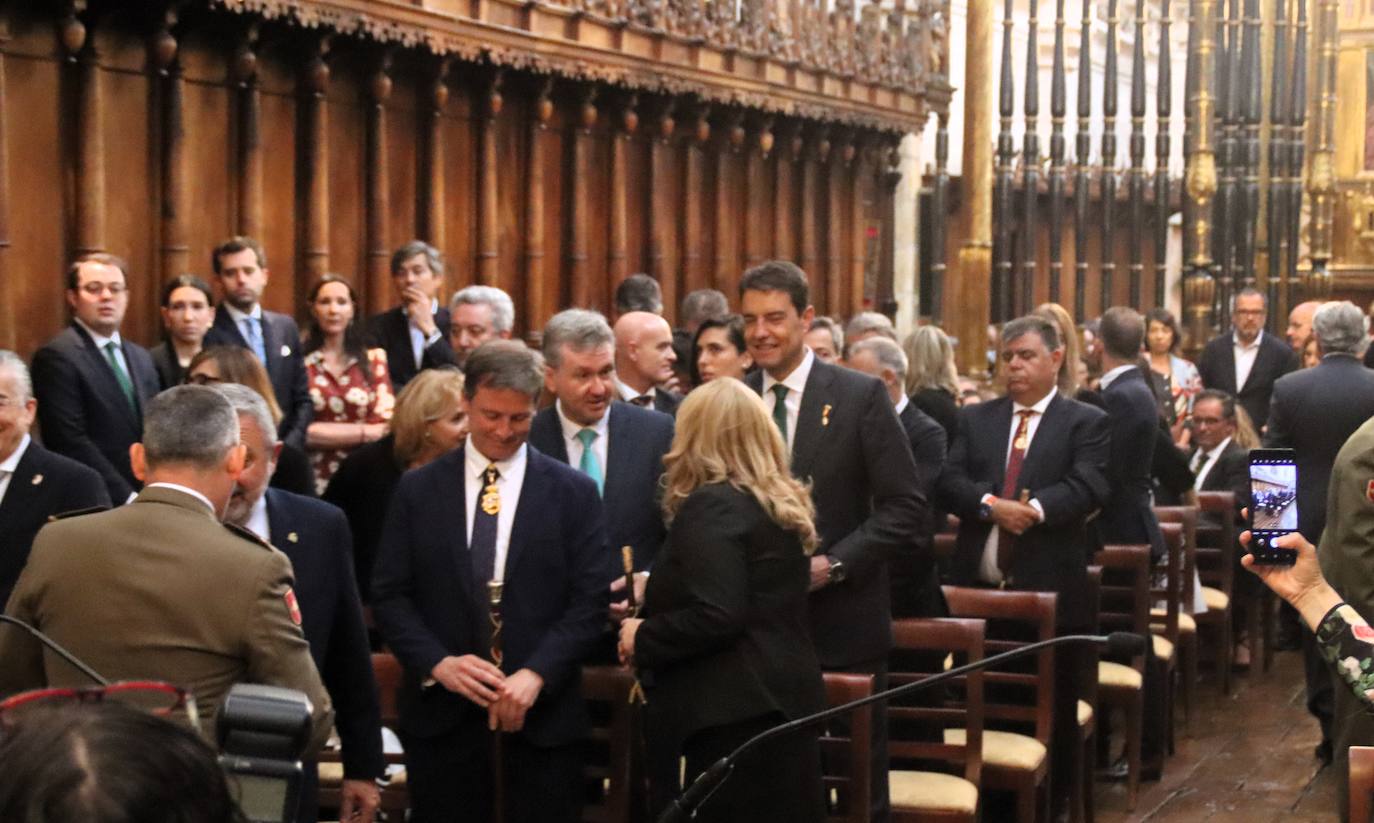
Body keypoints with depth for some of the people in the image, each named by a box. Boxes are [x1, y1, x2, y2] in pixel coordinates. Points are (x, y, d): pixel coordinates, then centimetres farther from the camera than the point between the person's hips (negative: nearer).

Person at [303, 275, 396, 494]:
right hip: (317, 480, -2)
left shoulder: (374, 359, 7)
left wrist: (325, 433, -8)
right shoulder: (299, 361, -2)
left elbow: (387, 425, 1)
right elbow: (300, 429, -8)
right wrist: (364, 431, -4)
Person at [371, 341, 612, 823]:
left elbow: (590, 602, -2)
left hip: (543, 715, -1)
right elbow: (389, 597, 4)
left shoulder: (574, 493, 4)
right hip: (441, 716, 1)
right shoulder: (417, 490, 6)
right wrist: (438, 664, -12)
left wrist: (536, 675, -15)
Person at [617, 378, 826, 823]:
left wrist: (643, 639, -9)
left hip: (734, 711, -9)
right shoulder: (786, 502, 13)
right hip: (783, 698, 9)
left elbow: (715, 616, -24)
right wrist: (655, 591, 25)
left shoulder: (711, 505, -15)